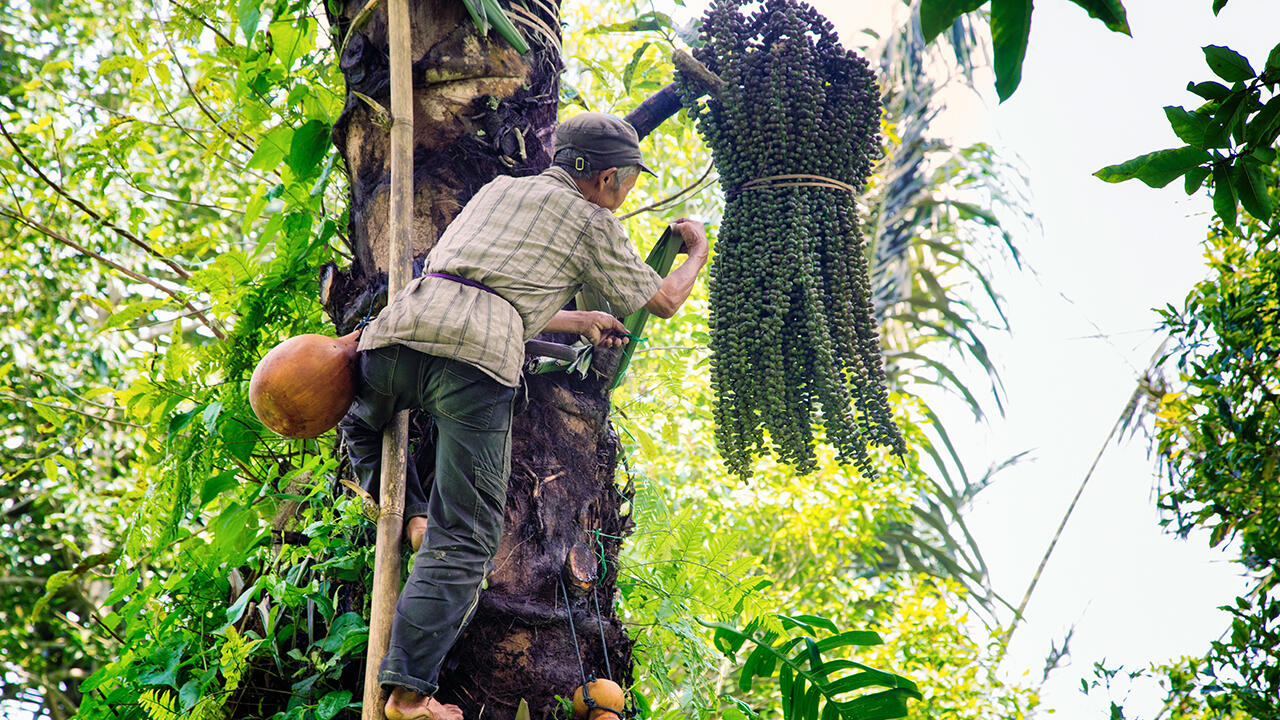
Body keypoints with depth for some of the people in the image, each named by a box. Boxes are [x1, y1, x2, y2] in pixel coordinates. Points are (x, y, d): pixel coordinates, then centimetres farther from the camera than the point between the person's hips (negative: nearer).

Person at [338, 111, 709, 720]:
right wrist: (696, 252, 48)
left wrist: (580, 321, 53)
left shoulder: (498, 189, 33)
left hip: (401, 327, 5)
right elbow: (662, 302, 28)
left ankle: (409, 515, 17)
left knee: (362, 428, 38)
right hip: (477, 356, -5)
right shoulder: (593, 223, 18)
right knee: (463, 543, -3)